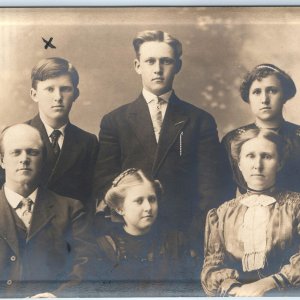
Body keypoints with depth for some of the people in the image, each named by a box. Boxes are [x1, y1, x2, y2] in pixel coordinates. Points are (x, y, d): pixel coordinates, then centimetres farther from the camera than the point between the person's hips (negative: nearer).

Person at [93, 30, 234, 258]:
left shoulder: (200, 121, 4)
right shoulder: (114, 121, 6)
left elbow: (210, 189, -1)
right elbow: (103, 182, 2)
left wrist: (197, 240, -11)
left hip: (184, 236, 0)